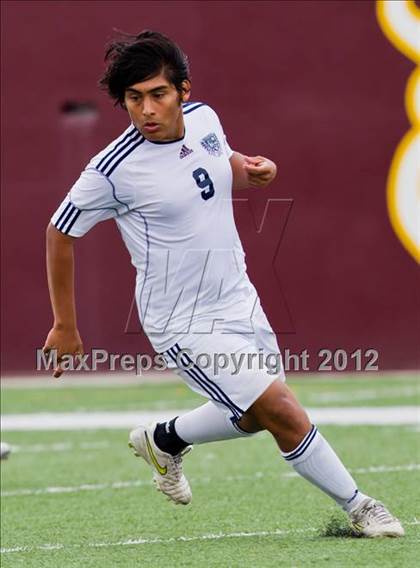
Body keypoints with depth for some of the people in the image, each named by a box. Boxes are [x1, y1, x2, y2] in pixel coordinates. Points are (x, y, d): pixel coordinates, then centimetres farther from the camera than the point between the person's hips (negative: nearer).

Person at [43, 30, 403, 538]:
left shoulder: (203, 118, -4)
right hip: (187, 327, -7)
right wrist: (65, 328, -2)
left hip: (239, 301, 7)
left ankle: (164, 440, 46)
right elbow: (59, 234, -7)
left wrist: (255, 170, -5)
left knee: (254, 417, 22)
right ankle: (356, 507, 8)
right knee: (285, 415, -11)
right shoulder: (114, 169, -21)